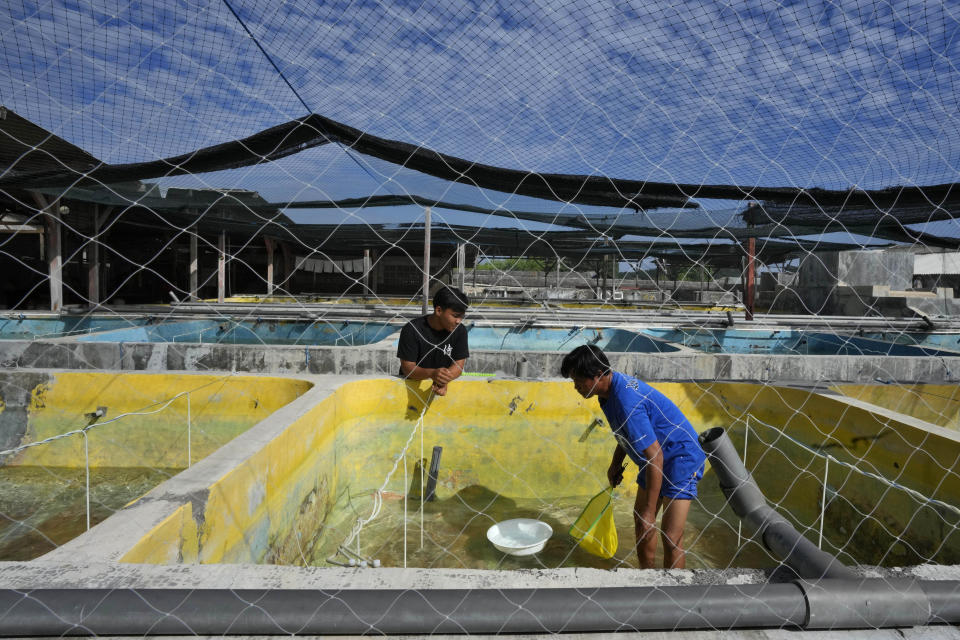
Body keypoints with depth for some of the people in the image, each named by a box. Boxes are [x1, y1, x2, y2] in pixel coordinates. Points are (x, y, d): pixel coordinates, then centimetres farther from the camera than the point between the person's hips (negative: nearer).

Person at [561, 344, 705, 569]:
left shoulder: (627, 402, -34)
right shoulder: (615, 385, -3)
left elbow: (655, 458, -31)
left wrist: (650, 511, -26)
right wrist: (616, 463, 17)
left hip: (681, 459, -10)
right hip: (654, 457, 10)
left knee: (670, 538, -14)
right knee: (640, 519, 20)